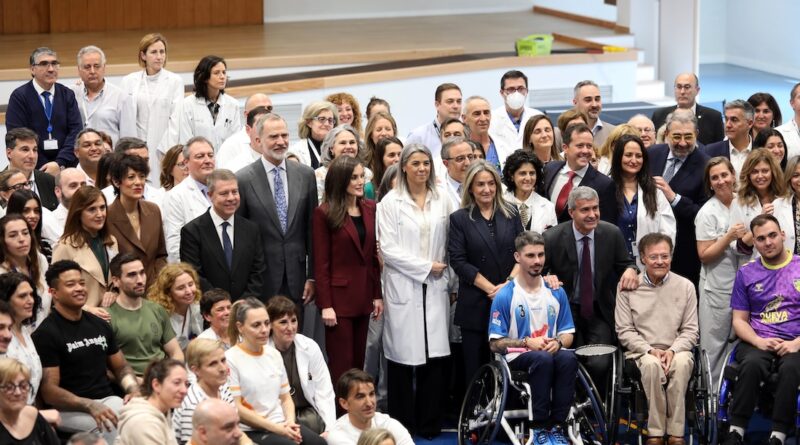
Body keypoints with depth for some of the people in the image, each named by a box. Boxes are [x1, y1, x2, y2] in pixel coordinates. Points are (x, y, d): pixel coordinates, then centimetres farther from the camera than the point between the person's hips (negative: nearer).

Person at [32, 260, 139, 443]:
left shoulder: (99, 325, 14)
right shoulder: (46, 334, -6)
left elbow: (121, 367, 22)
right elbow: (49, 391, -11)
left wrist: (134, 391, -2)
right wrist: (90, 406, -25)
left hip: (107, 400, 6)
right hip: (69, 409, -6)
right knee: (113, 426, -35)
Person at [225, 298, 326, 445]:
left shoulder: (274, 354, 16)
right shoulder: (231, 359, -5)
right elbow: (236, 408, -10)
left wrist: (290, 422, -2)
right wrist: (275, 428, -13)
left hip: (282, 426, 6)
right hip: (251, 431, -6)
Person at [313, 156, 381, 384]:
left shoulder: (370, 208, 9)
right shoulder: (324, 213, -8)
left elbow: (373, 256, 12)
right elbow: (320, 263, -9)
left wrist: (377, 295, 8)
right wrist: (325, 305, -13)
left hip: (363, 296, 5)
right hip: (339, 297, -5)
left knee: (358, 363, 8)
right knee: (341, 366, -3)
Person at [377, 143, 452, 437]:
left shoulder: (442, 202, 9)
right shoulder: (390, 202, -1)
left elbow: (448, 246, 13)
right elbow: (388, 249, -7)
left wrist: (446, 275, 5)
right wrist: (426, 267, -8)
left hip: (435, 288, 3)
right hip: (403, 289, -3)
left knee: (434, 356, 0)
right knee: (404, 357, -2)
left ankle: (430, 423, 10)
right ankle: (402, 425, 7)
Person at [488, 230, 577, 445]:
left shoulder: (556, 292, 10)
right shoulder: (504, 296, -2)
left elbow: (568, 334, 14)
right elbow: (495, 344, -2)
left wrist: (558, 342, -10)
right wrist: (528, 342, -15)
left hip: (552, 351, 3)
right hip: (518, 356, -3)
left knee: (569, 358, -32)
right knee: (543, 359, -37)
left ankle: (557, 425, -22)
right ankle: (539, 426, -24)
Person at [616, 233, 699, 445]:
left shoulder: (685, 286, 7)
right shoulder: (628, 287, 5)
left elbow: (691, 330, 7)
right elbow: (624, 331, 3)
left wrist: (673, 350, -13)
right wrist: (650, 350, -13)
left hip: (677, 350, 1)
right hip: (642, 351, -1)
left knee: (682, 363, -35)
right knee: (651, 364, -36)